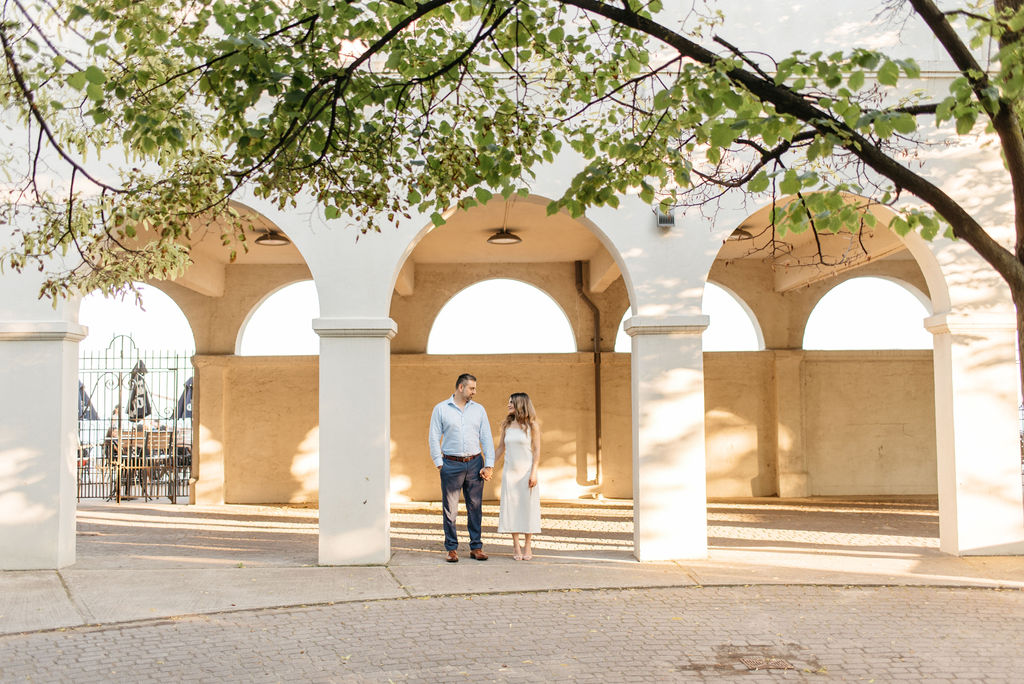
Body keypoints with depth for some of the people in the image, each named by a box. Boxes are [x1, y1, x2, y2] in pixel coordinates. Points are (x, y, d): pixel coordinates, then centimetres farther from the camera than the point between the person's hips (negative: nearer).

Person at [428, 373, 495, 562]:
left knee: (475, 507, 5)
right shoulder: (441, 409, 2)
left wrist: (489, 465, 0)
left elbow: (486, 438, 8)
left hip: (475, 463, 3)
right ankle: (451, 548, 10)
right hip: (451, 464, -2)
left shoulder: (479, 409, 10)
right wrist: (439, 464, -5)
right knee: (450, 509, 0)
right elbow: (434, 438, 2)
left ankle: (476, 547, 14)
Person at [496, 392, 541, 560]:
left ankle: (527, 546, 7)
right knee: (511, 507, 1)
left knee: (528, 506, -1)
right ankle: (516, 546, 8)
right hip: (510, 471, 3)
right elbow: (500, 449, 14)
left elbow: (537, 450, -4)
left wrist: (533, 473, -12)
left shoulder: (532, 425, -1)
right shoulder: (507, 425, 9)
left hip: (526, 471, -3)